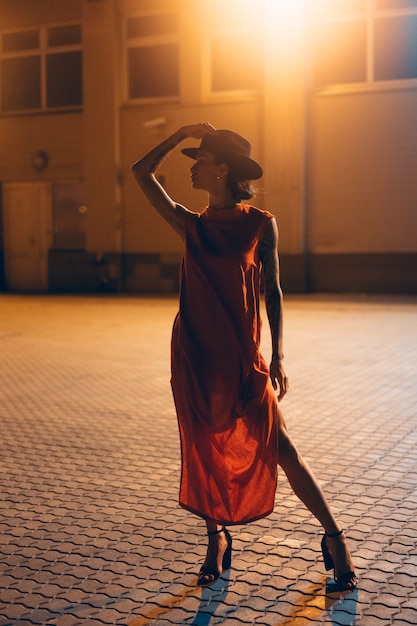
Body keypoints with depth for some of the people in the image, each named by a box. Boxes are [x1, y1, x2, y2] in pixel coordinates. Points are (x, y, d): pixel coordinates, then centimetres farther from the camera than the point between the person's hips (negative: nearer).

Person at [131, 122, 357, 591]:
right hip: (194, 357, 4)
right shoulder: (192, 226, 7)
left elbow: (272, 290, 1)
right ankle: (217, 540, 28)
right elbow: (142, 173, 9)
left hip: (241, 357, -4)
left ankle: (334, 538, 12)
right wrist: (182, 132, 7)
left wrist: (277, 356, -3)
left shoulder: (260, 224, -2)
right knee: (204, 450, 10)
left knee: (277, 448, -2)